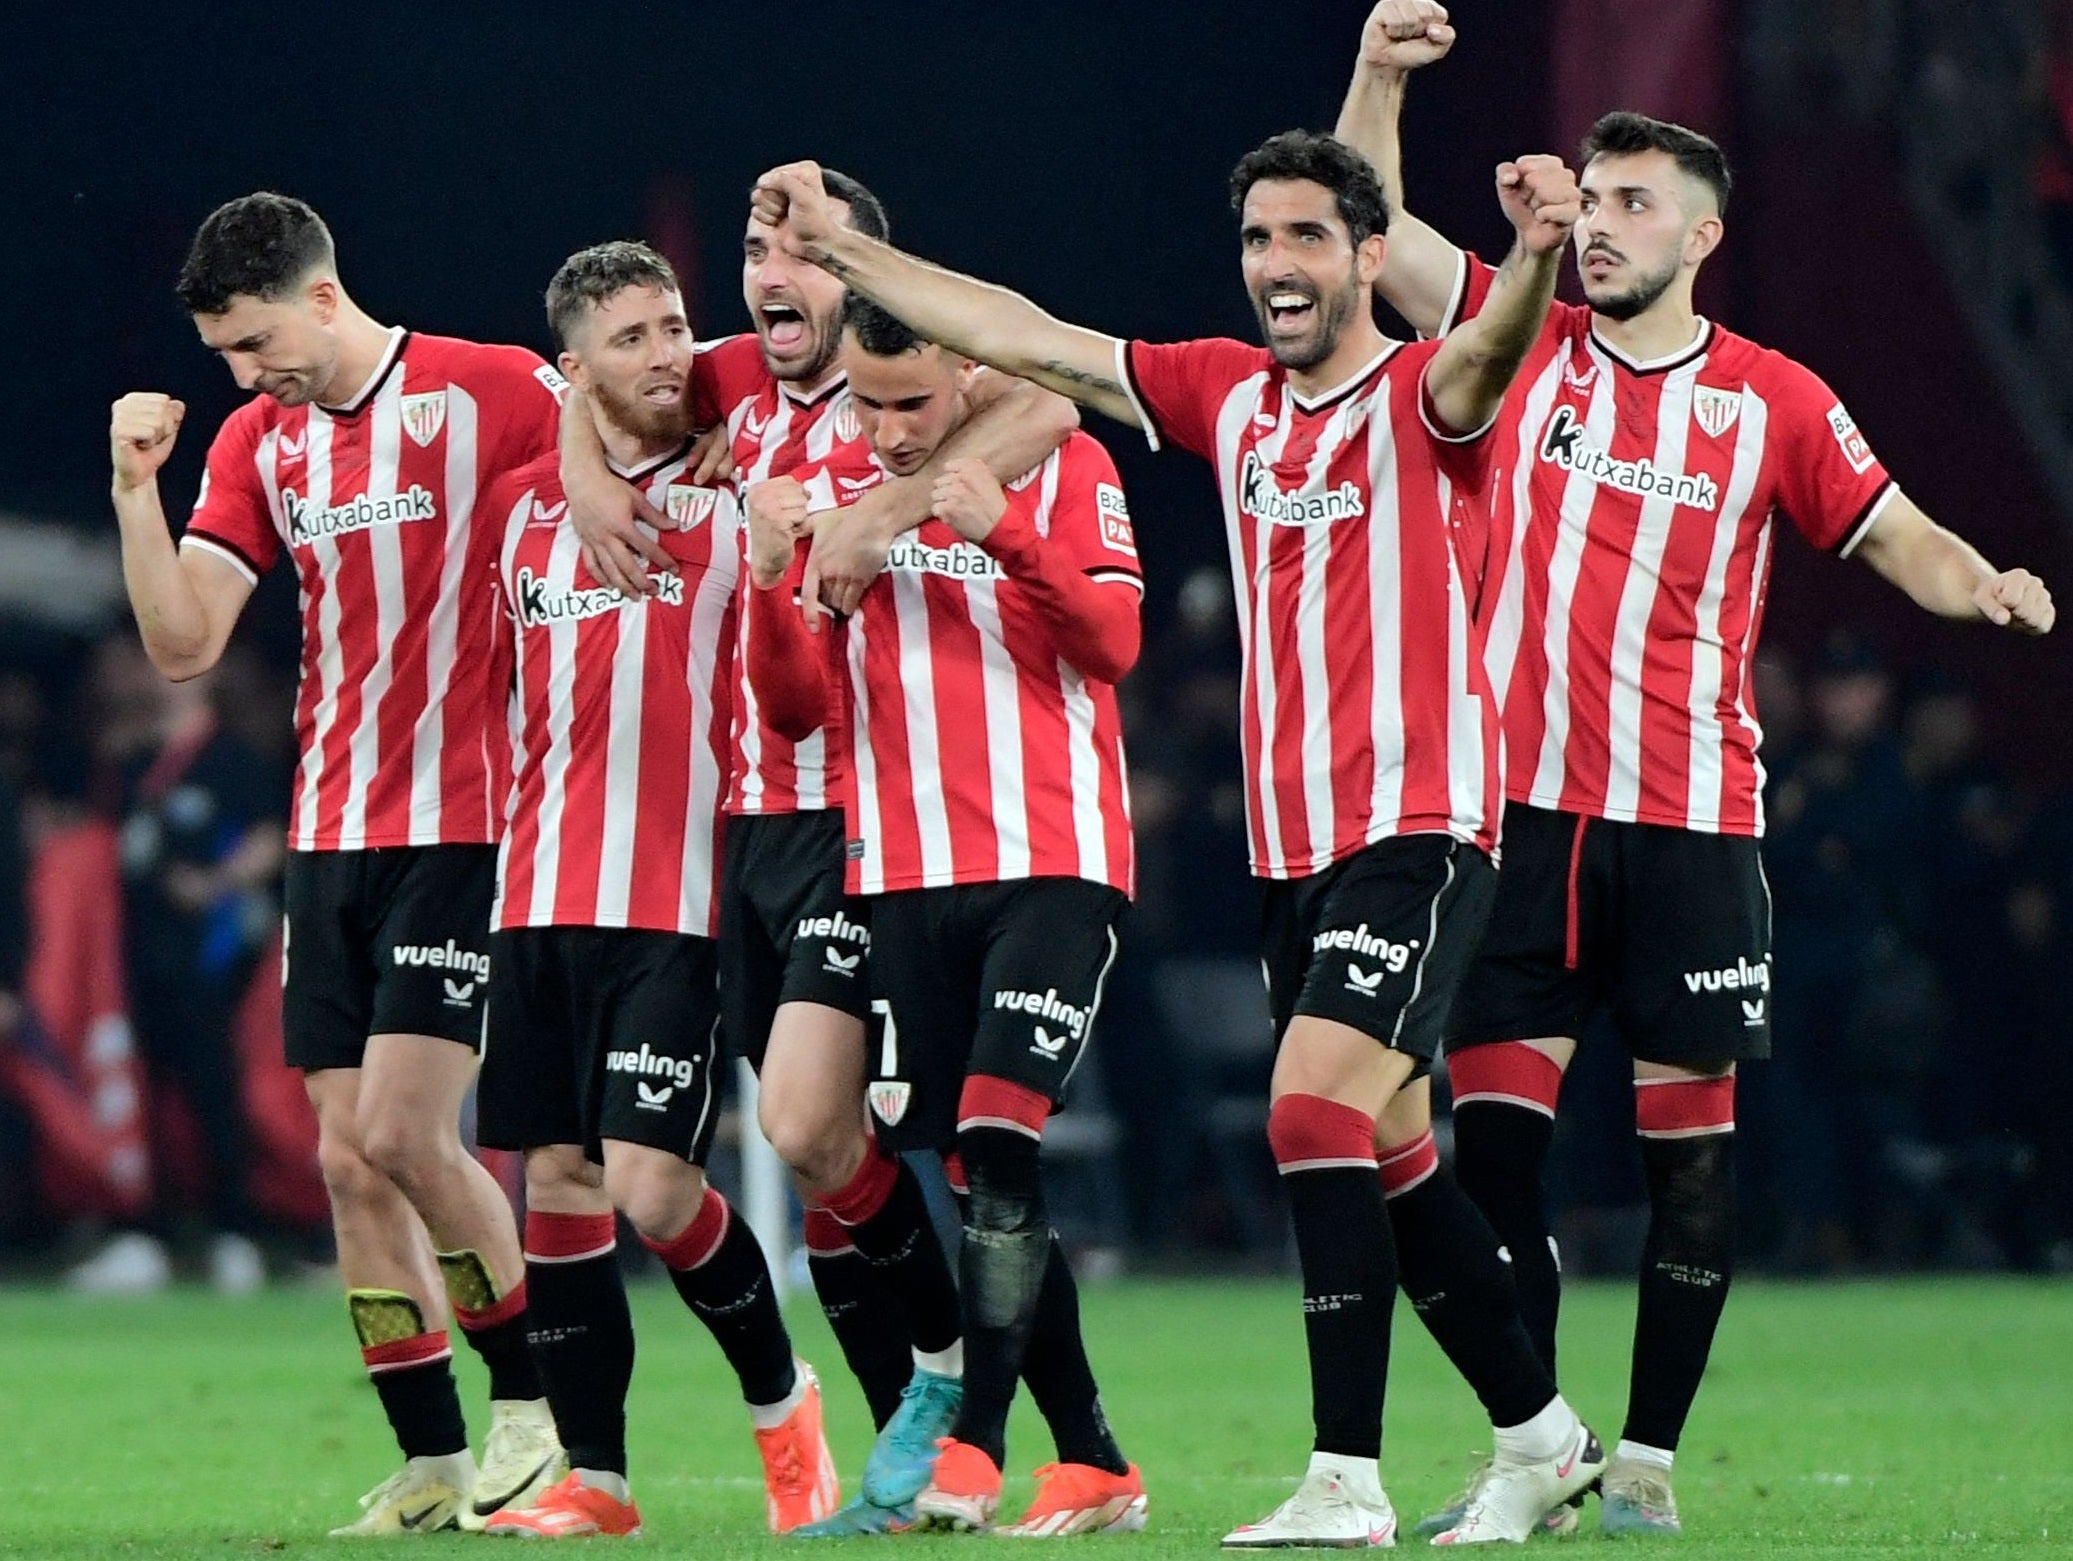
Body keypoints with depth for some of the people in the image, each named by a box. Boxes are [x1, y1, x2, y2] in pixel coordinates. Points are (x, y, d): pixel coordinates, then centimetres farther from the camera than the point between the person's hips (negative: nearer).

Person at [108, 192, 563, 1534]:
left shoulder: (497, 393, -8)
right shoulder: (258, 443, 9)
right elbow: (184, 644, 3)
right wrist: (137, 486, -9)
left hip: (468, 825, -6)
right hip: (329, 838, 6)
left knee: (403, 1130, -15)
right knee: (348, 1160, 2)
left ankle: (536, 1399, 4)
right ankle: (432, 1464, 8)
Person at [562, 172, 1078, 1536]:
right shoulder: (742, 382, 10)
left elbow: (1044, 407, -30)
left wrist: (888, 514, -36)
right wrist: (590, 479, 5)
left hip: (867, 812, -7)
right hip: (759, 811, 7)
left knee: (808, 1129, -17)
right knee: (809, 1142, 7)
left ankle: (947, 1365, 3)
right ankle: (910, 1429, 14)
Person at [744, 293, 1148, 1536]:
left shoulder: (1060, 469, 1)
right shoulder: (829, 495, 10)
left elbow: (1114, 642, -10)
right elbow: (799, 706, 6)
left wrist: (1001, 532, -22)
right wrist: (774, 583, -12)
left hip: (1054, 863, -4)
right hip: (906, 877, 4)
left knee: (998, 1138, -17)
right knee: (976, 1169, 3)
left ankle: (976, 1445, -14)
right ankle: (1094, 1464, 11)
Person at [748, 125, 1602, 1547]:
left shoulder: (1421, 399, -8)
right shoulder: (1229, 394, 10)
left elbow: (1488, 354, -31)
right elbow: (1020, 337, 15)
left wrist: (1538, 257, -52)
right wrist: (839, 247, 15)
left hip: (1418, 827, -7)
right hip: (1292, 842, 7)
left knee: (1314, 1106, -20)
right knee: (1387, 1154, 12)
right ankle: (1540, 1432, 28)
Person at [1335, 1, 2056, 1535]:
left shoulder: (1774, 402, 5)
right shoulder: (1523, 347, 8)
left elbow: (1900, 540, 7)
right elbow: (1368, 227, 5)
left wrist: (1985, 586, -13)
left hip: (1693, 820, -1)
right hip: (1522, 806, 1)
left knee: (1691, 1143, -1)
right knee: (1493, 1131, -4)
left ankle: (1650, 1457, 6)